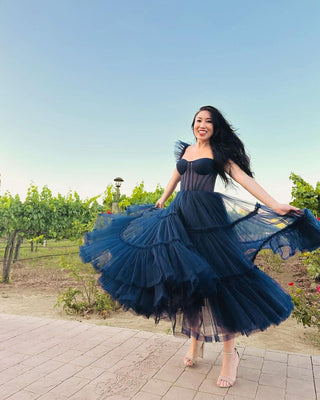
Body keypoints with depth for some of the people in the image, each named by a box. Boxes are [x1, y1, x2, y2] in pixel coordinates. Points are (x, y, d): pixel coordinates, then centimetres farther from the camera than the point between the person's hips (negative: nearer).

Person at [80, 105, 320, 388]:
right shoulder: (186, 149, 17)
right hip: (180, 215, 5)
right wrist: (161, 202, 38)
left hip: (206, 216, -5)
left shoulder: (219, 152, 2)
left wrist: (275, 206, -18)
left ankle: (230, 352, 5)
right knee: (185, 278, 5)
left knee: (215, 276, -8)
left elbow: (243, 177, -8)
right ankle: (196, 340, 22)